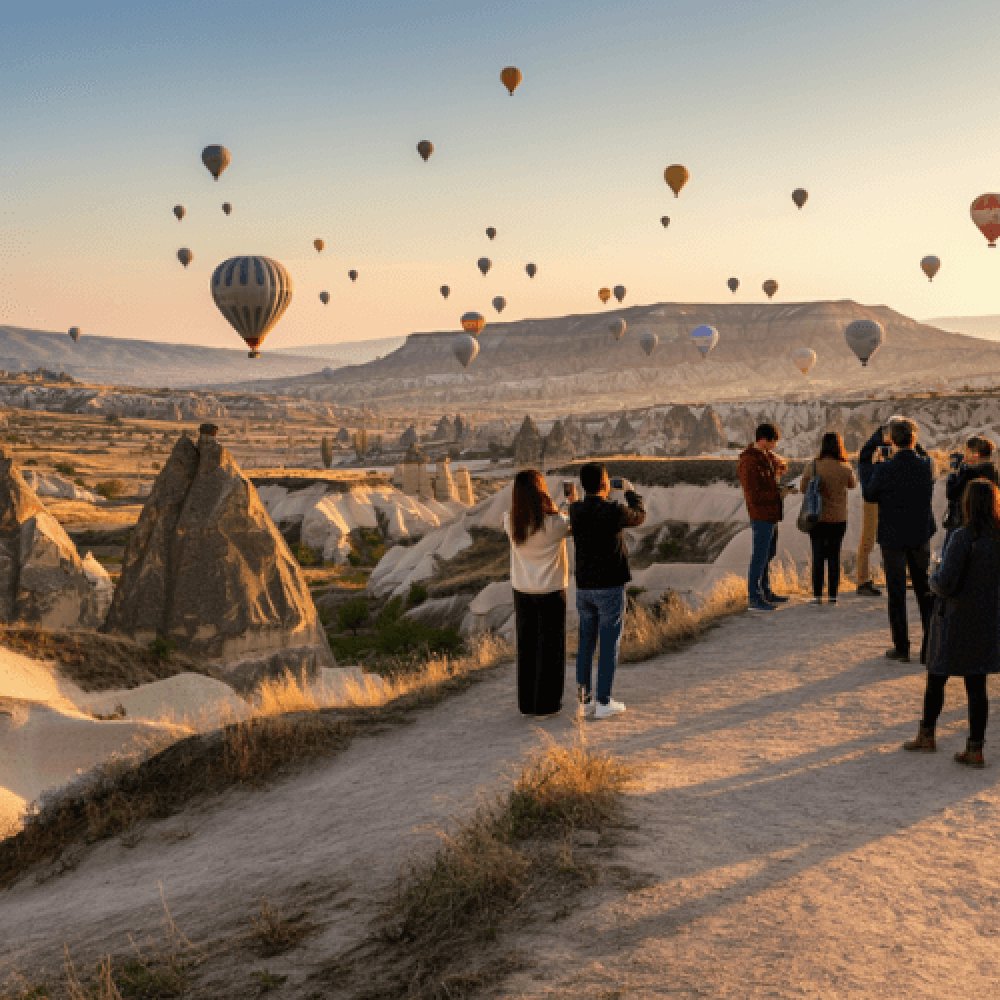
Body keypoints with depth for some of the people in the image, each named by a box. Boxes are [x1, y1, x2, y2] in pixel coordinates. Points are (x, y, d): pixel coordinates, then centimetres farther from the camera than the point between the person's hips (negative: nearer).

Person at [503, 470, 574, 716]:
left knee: (526, 647, 15)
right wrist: (574, 501, 13)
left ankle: (526, 703, 22)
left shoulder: (510, 521, -10)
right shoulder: (555, 522, -20)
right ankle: (546, 702, 17)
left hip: (522, 592, 4)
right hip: (551, 592, -4)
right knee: (550, 648, 10)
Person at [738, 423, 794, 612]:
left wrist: (779, 468, 1)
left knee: (768, 554, 18)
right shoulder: (749, 463, -22)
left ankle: (765, 592, 30)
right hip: (761, 516, -10)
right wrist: (779, 493, -16)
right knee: (759, 556, -4)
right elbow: (753, 496, -24)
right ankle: (754, 599, 3)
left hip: (771, 514, 10)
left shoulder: (766, 455, 7)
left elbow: (782, 465, 25)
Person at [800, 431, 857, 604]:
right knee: (834, 555, 10)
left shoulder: (812, 466, -10)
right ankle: (833, 595, 10)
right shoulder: (845, 467, -9)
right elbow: (852, 485, 12)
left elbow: (803, 488, 2)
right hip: (838, 518, 0)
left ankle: (817, 596, 4)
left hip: (817, 517, 0)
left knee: (818, 556, 7)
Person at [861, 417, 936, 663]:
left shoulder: (885, 469, -18)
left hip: (893, 538, -3)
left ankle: (901, 647, 10)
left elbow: (869, 495, -4)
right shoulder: (926, 465, -8)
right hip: (921, 536, 3)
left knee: (897, 593, 6)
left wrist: (876, 465, 5)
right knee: (926, 592, 14)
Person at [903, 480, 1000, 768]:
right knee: (976, 686, 9)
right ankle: (975, 749, 11)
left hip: (955, 622, -5)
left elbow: (945, 584, -22)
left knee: (936, 679, 13)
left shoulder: (964, 537, -20)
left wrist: (934, 580, -2)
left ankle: (926, 735, 27)